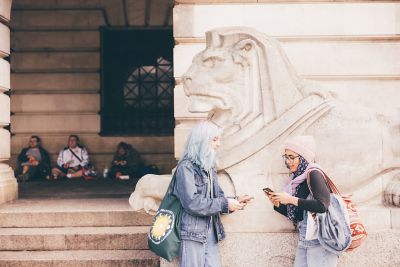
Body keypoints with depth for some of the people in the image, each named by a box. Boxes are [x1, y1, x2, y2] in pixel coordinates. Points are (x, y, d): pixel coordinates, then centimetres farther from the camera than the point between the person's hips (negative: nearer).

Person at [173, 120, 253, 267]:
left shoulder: (209, 167, 15)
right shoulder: (186, 167, -10)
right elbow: (192, 202, -19)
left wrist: (235, 201, -3)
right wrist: (225, 204, -17)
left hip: (210, 233, 7)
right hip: (192, 233, -7)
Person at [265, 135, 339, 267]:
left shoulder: (314, 174, -11)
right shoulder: (297, 178, 10)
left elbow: (322, 205, -24)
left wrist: (291, 199, -18)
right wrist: (277, 204, 0)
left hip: (319, 241, -7)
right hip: (303, 240, 8)